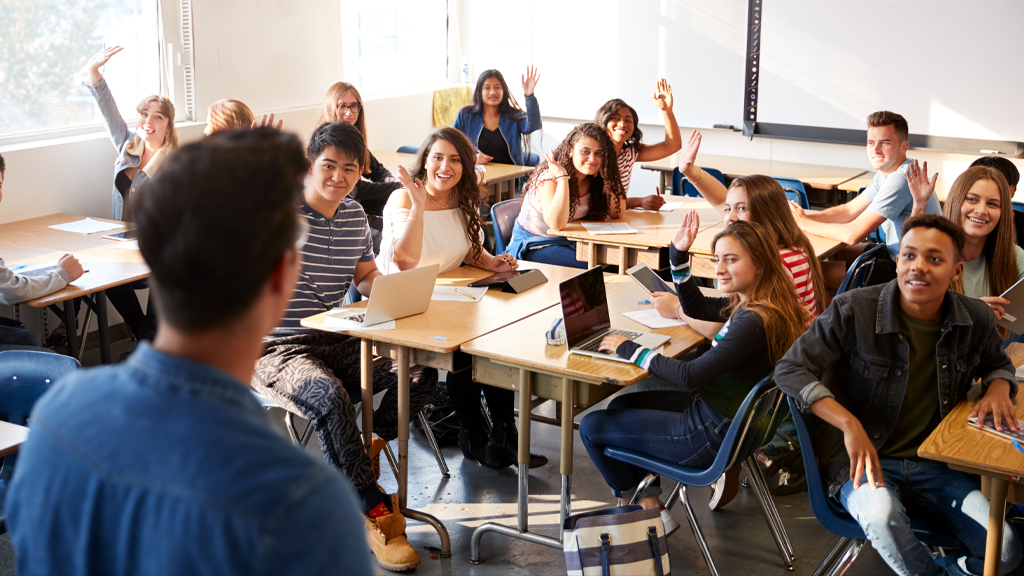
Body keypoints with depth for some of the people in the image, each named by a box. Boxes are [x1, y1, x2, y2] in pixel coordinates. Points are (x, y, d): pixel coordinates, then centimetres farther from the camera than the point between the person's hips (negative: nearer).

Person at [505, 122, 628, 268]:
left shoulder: (593, 179, -2)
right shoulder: (550, 177, -22)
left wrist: (607, 177, -14)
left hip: (570, 242, 6)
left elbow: (617, 213, -4)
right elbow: (556, 224, -35)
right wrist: (562, 178, -35)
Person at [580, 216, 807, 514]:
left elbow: (691, 376, -27)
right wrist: (679, 255, 7)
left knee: (592, 427, 2)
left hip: (713, 435, -10)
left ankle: (629, 500, 28)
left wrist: (631, 351, -16)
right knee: (621, 405, 25)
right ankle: (648, 501, 23)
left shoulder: (755, 321, -29)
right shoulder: (749, 303, 0)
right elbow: (696, 307, 19)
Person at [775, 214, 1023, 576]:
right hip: (863, 462, -3)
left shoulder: (975, 319, 1)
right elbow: (789, 370, -11)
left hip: (936, 466, 4)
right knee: (882, 514, -37)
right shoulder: (853, 311, -12)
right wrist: (850, 424, -22)